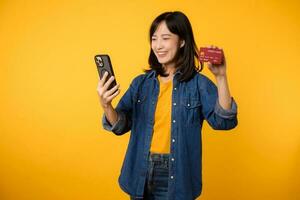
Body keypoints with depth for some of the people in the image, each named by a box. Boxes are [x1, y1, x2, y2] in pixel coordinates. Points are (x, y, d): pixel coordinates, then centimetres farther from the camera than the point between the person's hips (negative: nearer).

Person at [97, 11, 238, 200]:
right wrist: (106, 105, -22)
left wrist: (221, 77, -26)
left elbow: (223, 121, -16)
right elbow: (121, 126, -2)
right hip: (141, 173, 3)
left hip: (178, 175, -3)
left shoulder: (198, 83, -6)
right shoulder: (141, 82, 3)